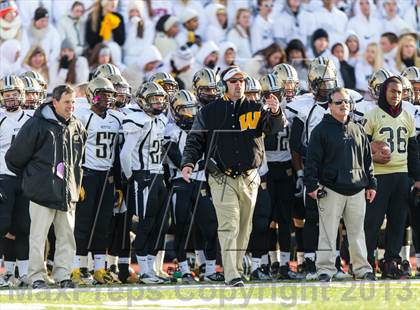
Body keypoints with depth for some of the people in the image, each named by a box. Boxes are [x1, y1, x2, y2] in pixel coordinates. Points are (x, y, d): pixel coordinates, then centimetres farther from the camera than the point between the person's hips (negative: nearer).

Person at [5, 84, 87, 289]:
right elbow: (14, 157, -2)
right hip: (43, 192, -5)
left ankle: (63, 275, 13)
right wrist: (30, 178, 8)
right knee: (38, 236, -3)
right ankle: (37, 277, 2)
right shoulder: (37, 125, -8)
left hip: (67, 192, 5)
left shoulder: (77, 128, 10)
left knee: (67, 236, 6)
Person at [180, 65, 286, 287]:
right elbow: (195, 140, 6)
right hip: (222, 179, -3)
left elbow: (276, 127, -9)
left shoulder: (256, 110, 7)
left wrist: (275, 113, -31)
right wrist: (188, 163, -11)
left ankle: (237, 269, 23)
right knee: (229, 227, -13)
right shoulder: (209, 112, 5)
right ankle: (231, 276, -18)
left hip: (249, 178, 3)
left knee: (244, 229, 11)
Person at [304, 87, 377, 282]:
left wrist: (371, 184, 14)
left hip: (356, 189, 4)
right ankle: (325, 269, -1)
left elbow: (367, 160, 18)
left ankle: (362, 268, 14)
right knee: (328, 232, -4)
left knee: (357, 231, 8)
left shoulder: (357, 131, 14)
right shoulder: (321, 131, 0)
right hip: (331, 189, -4)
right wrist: (312, 185, -11)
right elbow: (312, 160, -3)